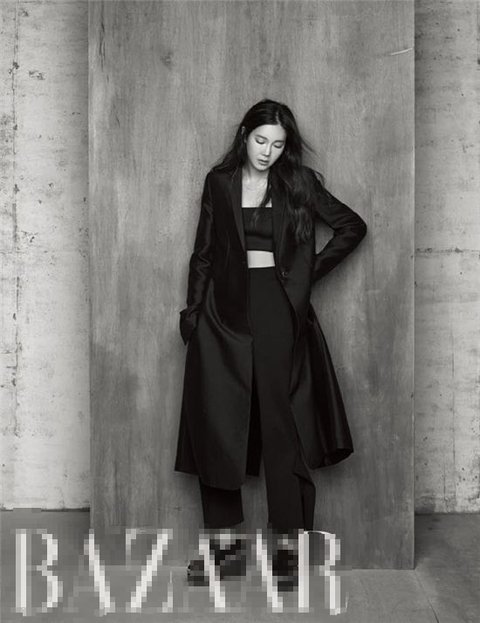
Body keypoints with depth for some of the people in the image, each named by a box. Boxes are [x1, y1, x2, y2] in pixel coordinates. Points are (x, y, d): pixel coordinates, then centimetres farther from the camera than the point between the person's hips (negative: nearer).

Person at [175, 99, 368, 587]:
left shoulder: (299, 184, 7)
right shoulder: (220, 182, 11)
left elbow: (353, 226, 9)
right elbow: (204, 251, 11)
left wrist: (311, 269, 2)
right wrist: (193, 309, 2)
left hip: (277, 309, -2)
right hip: (226, 308, 2)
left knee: (280, 426, -2)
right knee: (218, 425, -1)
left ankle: (288, 547, 5)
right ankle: (226, 544, 8)